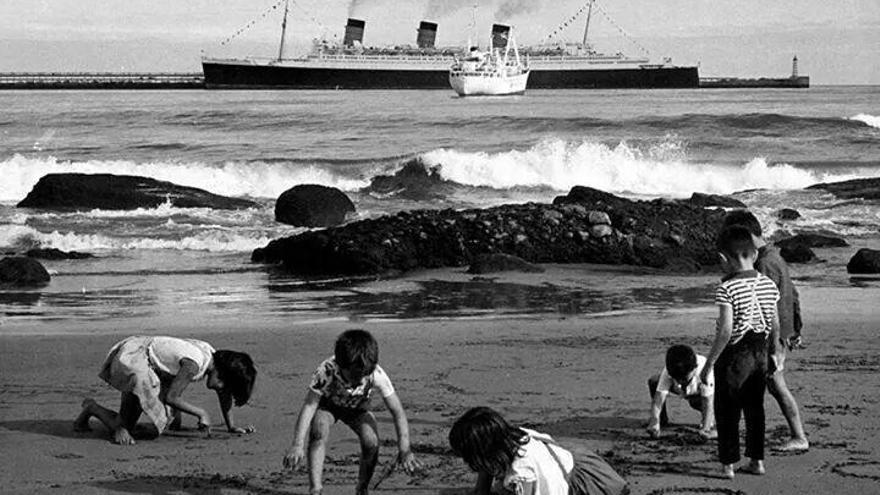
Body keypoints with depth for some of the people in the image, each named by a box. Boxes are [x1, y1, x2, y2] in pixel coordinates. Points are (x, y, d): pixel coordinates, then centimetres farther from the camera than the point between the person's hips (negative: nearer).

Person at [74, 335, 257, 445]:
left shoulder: (213, 355, -5)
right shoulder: (194, 364, -31)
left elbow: (224, 393, 10)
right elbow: (171, 397, -27)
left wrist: (232, 427, 13)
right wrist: (202, 414, -19)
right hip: (132, 362, -9)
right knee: (122, 428, -13)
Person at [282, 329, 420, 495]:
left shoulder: (376, 375, -35)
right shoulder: (326, 371, -39)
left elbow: (397, 411, -30)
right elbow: (309, 406, -38)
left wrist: (404, 449, -37)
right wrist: (297, 445, -47)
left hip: (357, 407, 1)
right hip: (327, 405, -1)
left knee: (371, 442, -21)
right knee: (318, 432, -31)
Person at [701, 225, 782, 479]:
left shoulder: (727, 289, -20)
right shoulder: (768, 285, 0)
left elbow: (725, 331, -23)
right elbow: (775, 323, 7)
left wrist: (709, 364, -17)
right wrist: (773, 352, 22)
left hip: (734, 354, -6)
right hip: (760, 353, 6)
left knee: (727, 412, 6)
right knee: (755, 408, 17)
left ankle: (728, 465, 8)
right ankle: (757, 460, 23)